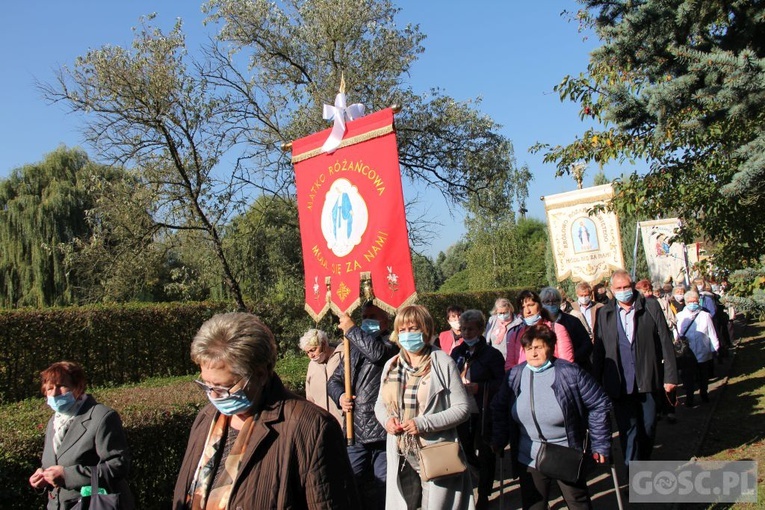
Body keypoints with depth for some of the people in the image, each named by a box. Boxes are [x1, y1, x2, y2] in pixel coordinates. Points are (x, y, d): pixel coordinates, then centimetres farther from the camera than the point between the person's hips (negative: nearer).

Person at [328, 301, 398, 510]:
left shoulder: (393, 342, -1)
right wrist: (340, 396, -1)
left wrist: (351, 329, -11)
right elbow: (334, 380, 22)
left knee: (384, 489, 2)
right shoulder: (354, 347, 18)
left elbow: (378, 352, -24)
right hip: (356, 433, 6)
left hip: (383, 432, -5)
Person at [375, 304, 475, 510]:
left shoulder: (443, 363, -8)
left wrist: (424, 423, -19)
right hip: (400, 457, 5)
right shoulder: (391, 365, 7)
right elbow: (380, 404, 17)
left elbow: (462, 408, -9)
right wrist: (386, 419, -6)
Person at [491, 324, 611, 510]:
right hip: (528, 460, 3)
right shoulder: (515, 375, -2)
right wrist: (499, 441, 3)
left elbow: (599, 405, -7)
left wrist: (600, 445, -6)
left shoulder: (570, 373, -13)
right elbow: (499, 409, 10)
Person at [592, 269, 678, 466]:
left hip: (649, 380, 0)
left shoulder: (651, 307, -1)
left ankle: (644, 462, 35)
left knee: (648, 426, 13)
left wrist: (670, 375, -4)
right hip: (620, 383, 0)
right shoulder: (604, 313, 3)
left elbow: (665, 342, 0)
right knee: (627, 428, 1)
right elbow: (598, 350, 5)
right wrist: (596, 383, 3)